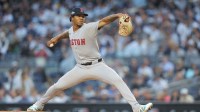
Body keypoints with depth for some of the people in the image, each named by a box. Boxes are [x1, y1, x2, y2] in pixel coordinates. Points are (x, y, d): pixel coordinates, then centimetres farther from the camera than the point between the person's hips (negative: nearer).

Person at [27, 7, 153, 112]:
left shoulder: (89, 27, -14)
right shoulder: (71, 30, 4)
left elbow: (104, 21, -32)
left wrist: (117, 15, -48)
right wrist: (57, 38, 18)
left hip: (97, 66, -5)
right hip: (80, 68, 5)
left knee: (118, 80, -25)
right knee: (57, 86, 5)